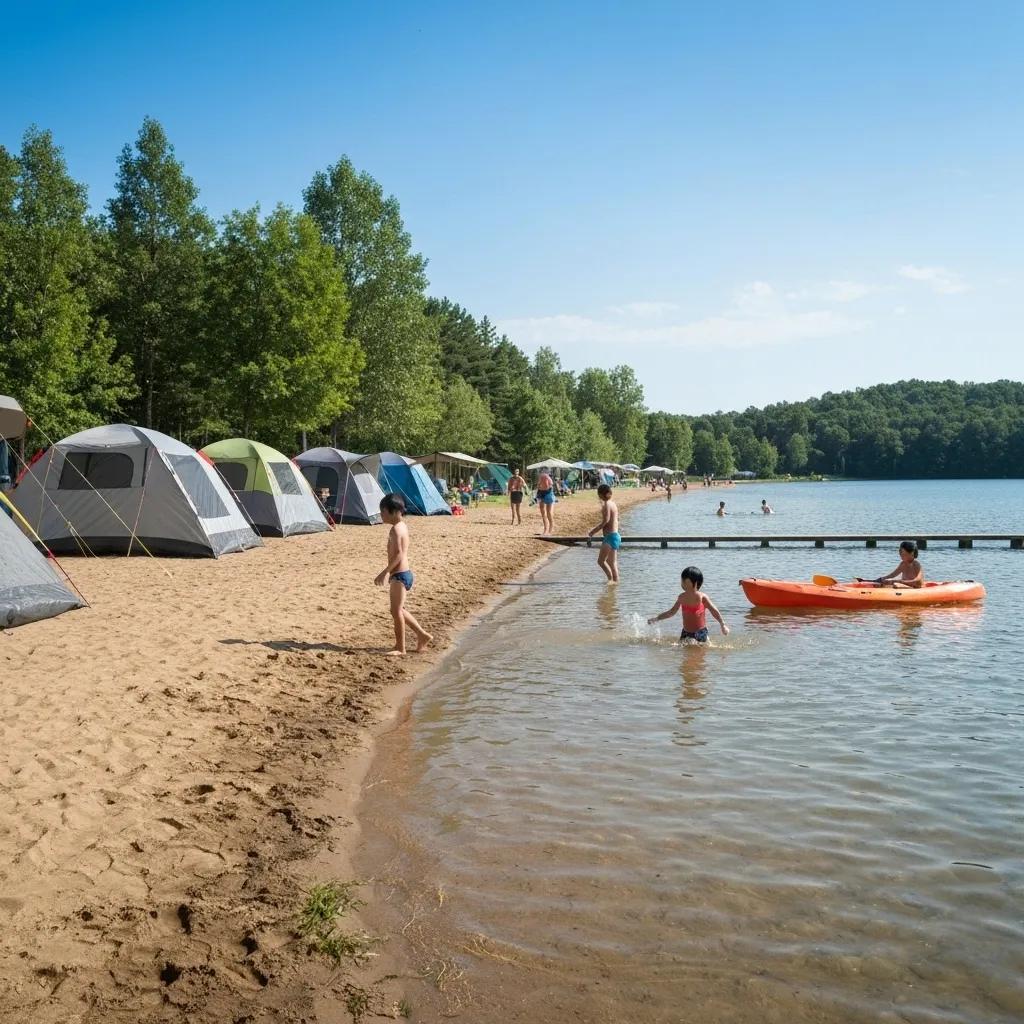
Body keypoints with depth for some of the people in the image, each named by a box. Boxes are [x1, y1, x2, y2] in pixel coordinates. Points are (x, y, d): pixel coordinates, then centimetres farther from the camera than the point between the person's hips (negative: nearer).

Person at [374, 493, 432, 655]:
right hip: (404, 573, 10)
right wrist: (389, 572, 23)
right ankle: (422, 635, 23)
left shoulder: (396, 529, -17)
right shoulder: (402, 526, 12)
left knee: (396, 610, -3)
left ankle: (400, 647, 5)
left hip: (400, 575, -10)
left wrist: (385, 572, -23)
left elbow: (398, 554, -26)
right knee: (399, 609, 18)